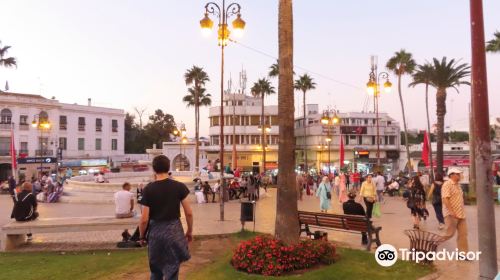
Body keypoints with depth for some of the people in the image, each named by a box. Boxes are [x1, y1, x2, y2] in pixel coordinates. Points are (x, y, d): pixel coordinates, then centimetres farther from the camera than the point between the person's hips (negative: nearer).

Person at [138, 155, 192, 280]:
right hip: (174, 230, 0)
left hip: (155, 231, 1)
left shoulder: (148, 189, -8)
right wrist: (190, 231, 10)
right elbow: (189, 213, -4)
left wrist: (141, 236, 9)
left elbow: (144, 219, -7)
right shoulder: (179, 187, -7)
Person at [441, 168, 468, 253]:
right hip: (451, 214, -9)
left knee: (463, 233, 7)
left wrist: (462, 212, 20)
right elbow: (445, 199, -23)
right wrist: (452, 212, -29)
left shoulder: (457, 185, 14)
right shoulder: (447, 185, -14)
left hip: (460, 214, 9)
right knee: (450, 233, -4)